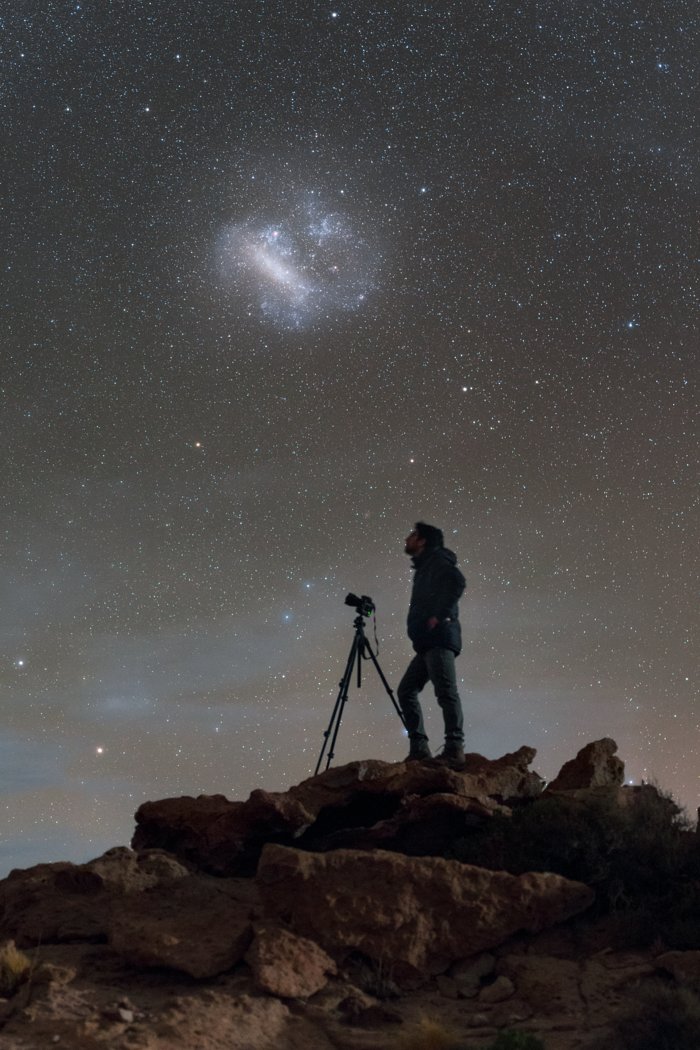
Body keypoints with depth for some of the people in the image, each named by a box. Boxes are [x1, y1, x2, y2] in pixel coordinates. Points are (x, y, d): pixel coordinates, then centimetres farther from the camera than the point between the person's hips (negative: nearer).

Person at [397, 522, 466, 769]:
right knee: (406, 690, 7)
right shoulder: (423, 568, 26)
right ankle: (419, 749, 4)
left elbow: (457, 582, -20)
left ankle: (454, 750, -18)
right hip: (427, 642, 10)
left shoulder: (437, 561, -1)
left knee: (445, 691, -15)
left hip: (439, 638, -10)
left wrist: (439, 616, -21)